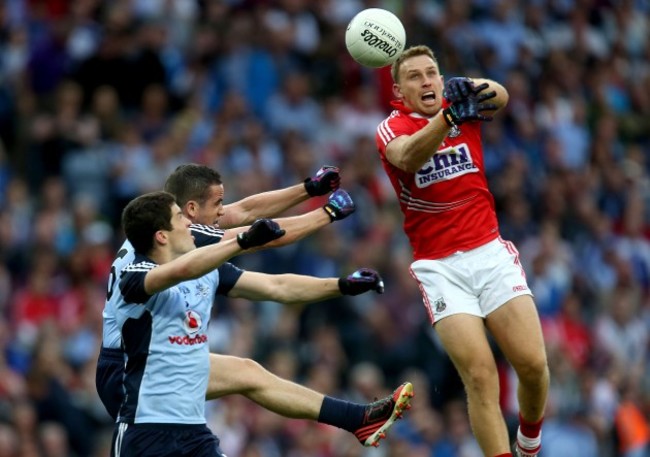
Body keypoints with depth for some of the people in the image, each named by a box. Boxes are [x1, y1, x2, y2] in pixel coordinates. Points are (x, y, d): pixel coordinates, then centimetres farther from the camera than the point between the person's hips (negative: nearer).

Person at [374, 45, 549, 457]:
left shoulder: (462, 107, 6)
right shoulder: (392, 129, -2)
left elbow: (500, 98, -17)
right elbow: (409, 157, -27)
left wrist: (479, 90, -42)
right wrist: (448, 115, -45)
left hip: (491, 253, 2)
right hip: (440, 267, -2)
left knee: (533, 365, -8)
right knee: (481, 377, -15)